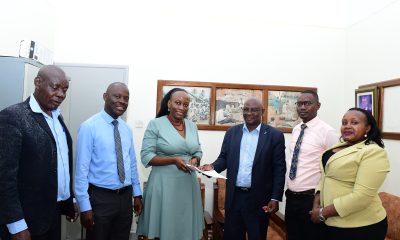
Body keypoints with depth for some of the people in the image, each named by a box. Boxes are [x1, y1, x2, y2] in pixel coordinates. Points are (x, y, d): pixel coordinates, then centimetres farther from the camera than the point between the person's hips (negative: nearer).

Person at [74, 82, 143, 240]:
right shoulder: (89, 127, -13)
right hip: (100, 197, -5)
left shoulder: (127, 129, 6)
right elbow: (81, 168, -14)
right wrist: (84, 206, -14)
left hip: (126, 196, 6)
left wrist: (137, 194, 13)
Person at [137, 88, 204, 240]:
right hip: (164, 183, -4)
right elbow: (146, 156, -10)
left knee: (186, 227, 13)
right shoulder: (155, 124, -7)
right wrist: (174, 160, -20)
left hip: (188, 183, 5)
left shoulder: (192, 126, 9)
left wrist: (195, 160, -6)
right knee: (163, 227, 5)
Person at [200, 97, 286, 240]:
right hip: (234, 196, 3)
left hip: (259, 199, -2)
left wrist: (275, 198, -8)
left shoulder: (275, 135, -4)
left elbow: (279, 169, -5)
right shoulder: (232, 132, 6)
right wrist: (213, 166, -12)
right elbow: (224, 158, 9)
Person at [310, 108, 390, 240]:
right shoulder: (340, 146, 7)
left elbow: (361, 196, -24)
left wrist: (323, 213, -19)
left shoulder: (374, 152, -17)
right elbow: (326, 175, 11)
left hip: (360, 227, -7)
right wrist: (317, 202, -6)